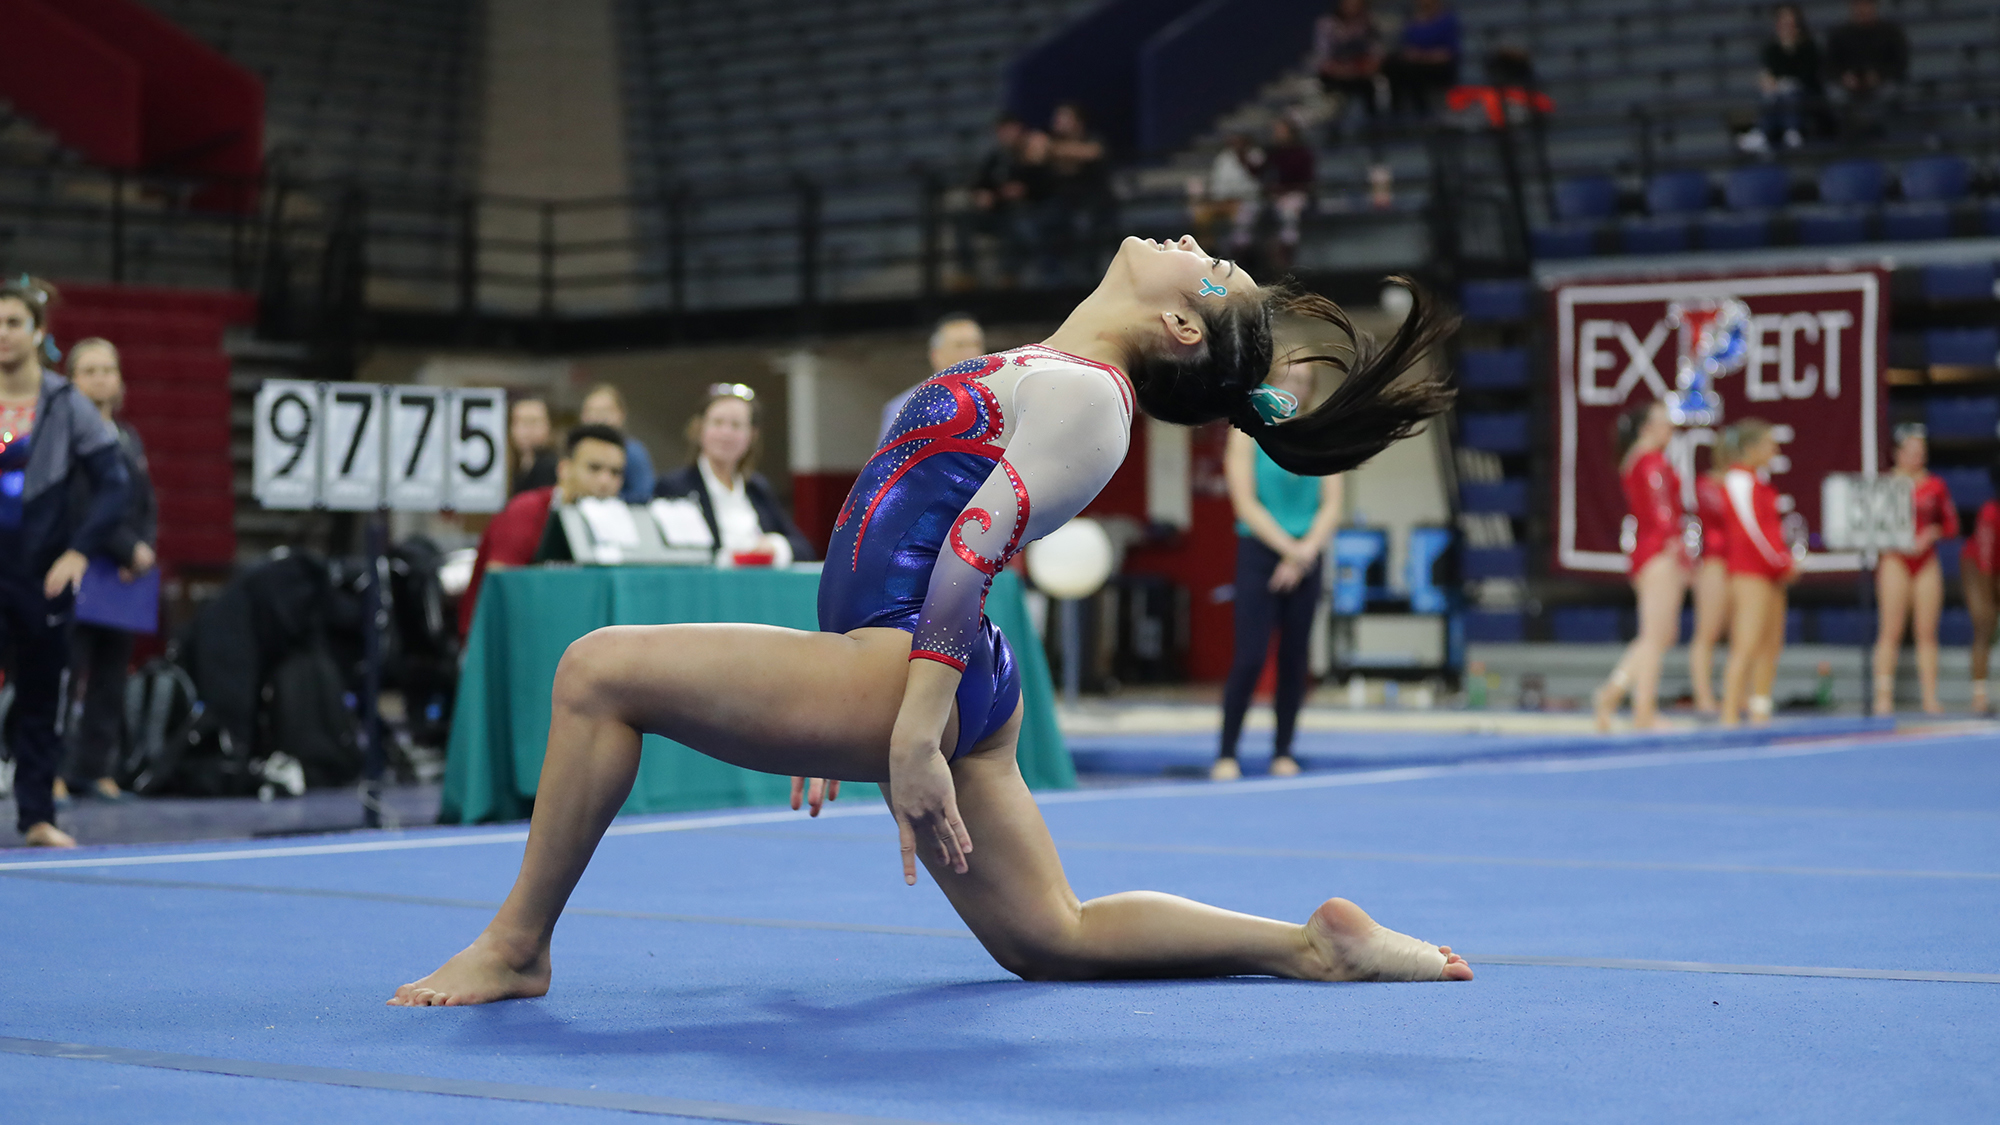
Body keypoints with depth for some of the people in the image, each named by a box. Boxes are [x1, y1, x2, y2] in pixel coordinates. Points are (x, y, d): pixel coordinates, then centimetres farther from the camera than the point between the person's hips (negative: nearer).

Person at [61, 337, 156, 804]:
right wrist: (130, 548, -14)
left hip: (124, 577, 7)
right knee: (65, 675, -9)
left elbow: (148, 507, 15)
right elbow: (79, 505, -14)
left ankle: (97, 769, 14)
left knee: (111, 678, 8)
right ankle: (52, 775, -7)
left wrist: (145, 549, -4)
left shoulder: (129, 440, 17)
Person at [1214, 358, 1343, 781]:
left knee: (1295, 658, 4)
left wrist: (1307, 550, -11)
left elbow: (1331, 505, 3)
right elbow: (1246, 503, -9)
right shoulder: (1248, 432, -3)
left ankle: (1283, 753, 13)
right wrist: (1289, 548, -15)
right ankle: (1226, 754, -3)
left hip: (1306, 558, 4)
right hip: (1260, 554, -4)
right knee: (1250, 658, -11)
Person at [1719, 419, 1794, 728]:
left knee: (1771, 645, 10)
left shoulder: (1756, 480, 18)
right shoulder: (1739, 479, -12)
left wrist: (1787, 559, 11)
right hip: (1750, 569, -10)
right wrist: (1781, 562, -13)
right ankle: (1730, 717, -16)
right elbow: (1750, 527, -17)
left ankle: (1760, 714, 14)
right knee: (1747, 645, -14)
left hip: (1770, 572, 10)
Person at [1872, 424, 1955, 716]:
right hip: (1895, 560, -2)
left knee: (1927, 632, 1)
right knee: (1890, 631, -7)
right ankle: (1884, 696, -6)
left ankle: (1930, 697, 2)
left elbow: (1951, 525, 12)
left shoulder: (1936, 486, 9)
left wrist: (1932, 532, -7)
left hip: (1927, 560, 2)